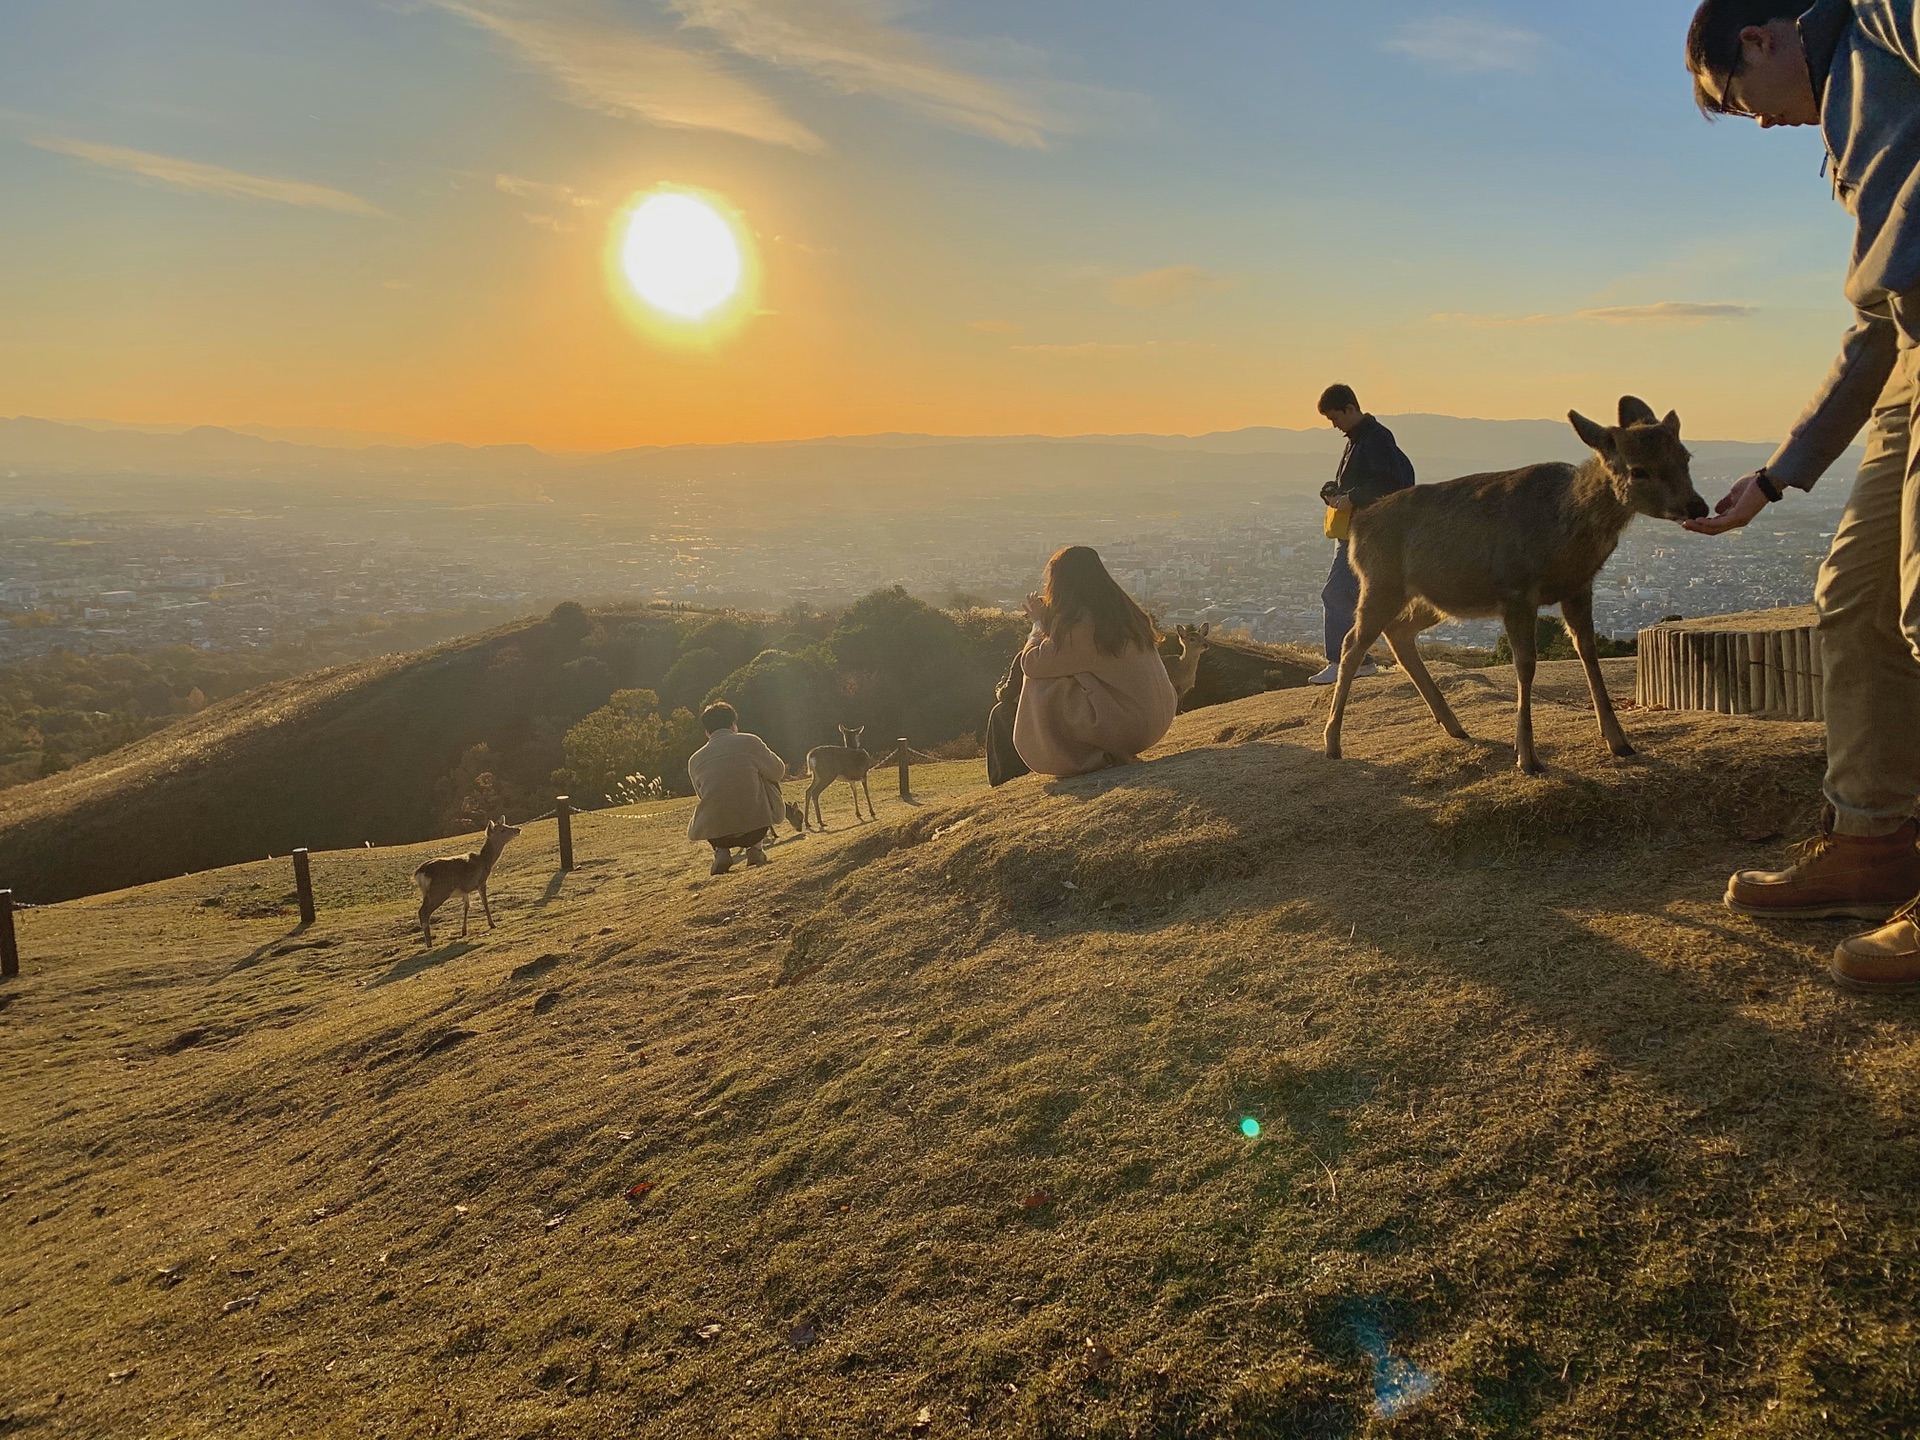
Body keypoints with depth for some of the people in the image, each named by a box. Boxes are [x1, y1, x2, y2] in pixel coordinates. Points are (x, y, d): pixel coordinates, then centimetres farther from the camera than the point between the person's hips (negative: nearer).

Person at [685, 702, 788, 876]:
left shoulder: (694, 760, 9)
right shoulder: (750, 742, 1)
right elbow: (778, 772, 12)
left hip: (715, 835, 2)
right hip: (755, 828, -2)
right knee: (769, 782, 27)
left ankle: (721, 852, 9)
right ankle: (755, 848, 19)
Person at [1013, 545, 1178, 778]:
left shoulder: (1079, 624, -17)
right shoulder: (1122, 610, 9)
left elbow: (1031, 664, -12)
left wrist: (1040, 623, 5)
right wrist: (1049, 621, 16)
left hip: (1126, 728, -9)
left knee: (1043, 688, -2)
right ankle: (1105, 754, 18)